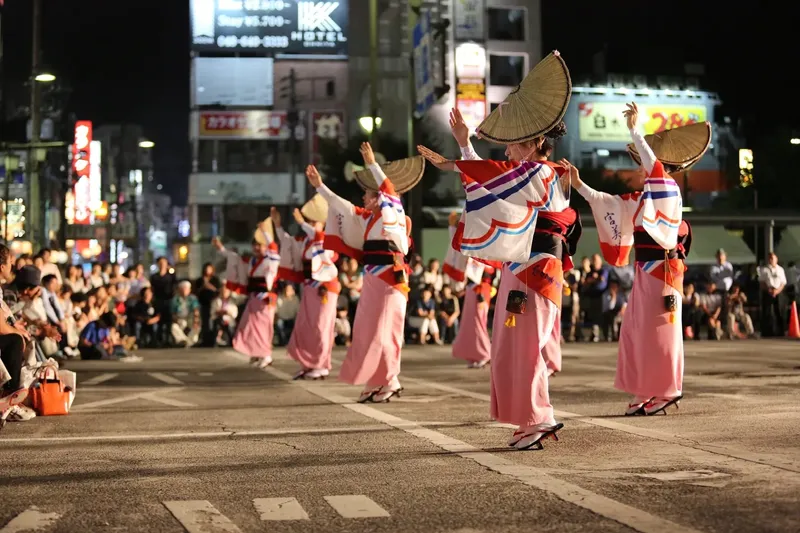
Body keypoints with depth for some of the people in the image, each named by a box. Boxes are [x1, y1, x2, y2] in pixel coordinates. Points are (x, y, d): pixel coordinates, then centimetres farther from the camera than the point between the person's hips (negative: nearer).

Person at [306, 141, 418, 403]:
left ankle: (389, 382, 5)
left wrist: (372, 163, -27)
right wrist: (319, 185, 22)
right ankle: (375, 382, 15)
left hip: (390, 278, -8)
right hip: (372, 278, 8)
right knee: (367, 331, 8)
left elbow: (390, 190, -21)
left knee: (383, 330, -5)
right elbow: (343, 208, 21)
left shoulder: (394, 213, -5)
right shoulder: (368, 218, 14)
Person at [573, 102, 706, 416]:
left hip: (662, 271, -9)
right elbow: (610, 205, 20)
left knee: (658, 331, -5)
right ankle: (646, 392, 15)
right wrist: (579, 185, 19)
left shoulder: (670, 190, -9)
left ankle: (666, 392, 3)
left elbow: (656, 168, -26)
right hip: (646, 272, 9)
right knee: (637, 330, 9)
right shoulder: (644, 197, 15)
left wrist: (635, 130, -26)